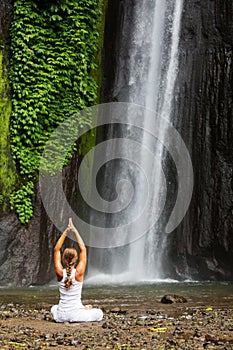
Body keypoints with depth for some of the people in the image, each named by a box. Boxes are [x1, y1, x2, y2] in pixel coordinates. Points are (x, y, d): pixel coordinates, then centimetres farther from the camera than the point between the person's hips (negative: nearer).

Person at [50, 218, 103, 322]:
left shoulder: (60, 273, -10)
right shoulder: (78, 273, -15)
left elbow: (56, 250, -2)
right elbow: (83, 249, -7)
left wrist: (65, 232, -5)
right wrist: (75, 231, -5)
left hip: (61, 316, 1)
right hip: (76, 315, -1)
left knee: (54, 308, 38)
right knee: (99, 313, 23)